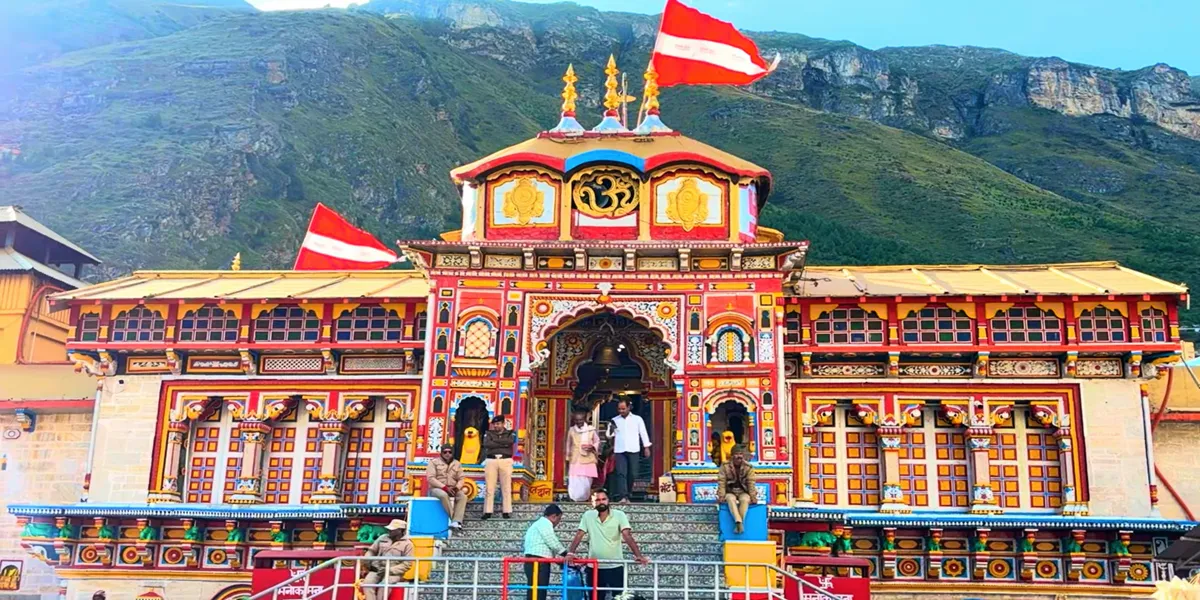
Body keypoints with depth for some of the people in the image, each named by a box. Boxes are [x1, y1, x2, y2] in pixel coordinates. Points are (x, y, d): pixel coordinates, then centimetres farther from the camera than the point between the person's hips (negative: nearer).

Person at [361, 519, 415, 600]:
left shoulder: (407, 544, -3)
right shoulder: (383, 538, 11)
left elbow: (407, 564, -7)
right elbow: (371, 551, 21)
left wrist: (390, 570, -16)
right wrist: (367, 561, -1)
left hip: (394, 572, -4)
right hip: (377, 569, 4)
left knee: (384, 586, -33)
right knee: (367, 583, -25)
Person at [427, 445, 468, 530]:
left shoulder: (457, 464, 12)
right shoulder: (434, 462, 1)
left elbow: (461, 479, 8)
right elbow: (430, 478, -10)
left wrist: (457, 487, -17)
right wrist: (445, 487, -20)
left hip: (452, 490, 3)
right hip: (436, 488, -3)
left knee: (463, 496, -28)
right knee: (444, 495, -39)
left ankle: (456, 522, -39)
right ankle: (453, 519, -35)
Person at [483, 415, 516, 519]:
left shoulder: (509, 433, 11)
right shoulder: (489, 433, 12)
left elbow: (510, 441, -12)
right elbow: (487, 444, -8)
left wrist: (495, 440, -6)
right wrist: (503, 444, -8)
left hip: (506, 461, -1)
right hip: (491, 461, 1)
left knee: (506, 488, -2)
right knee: (490, 488, -2)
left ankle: (507, 511, 0)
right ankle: (487, 511, 0)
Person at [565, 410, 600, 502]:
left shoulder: (591, 430, 0)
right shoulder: (571, 430, 5)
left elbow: (597, 442, 8)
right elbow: (568, 445, 14)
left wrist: (592, 447, -13)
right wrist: (568, 458, 16)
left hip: (587, 461, -1)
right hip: (575, 461, 1)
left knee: (586, 482, -3)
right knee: (574, 482, -8)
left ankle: (584, 498, 12)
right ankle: (575, 499, 1)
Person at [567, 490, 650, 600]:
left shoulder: (619, 515, -5)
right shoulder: (587, 516, 1)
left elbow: (627, 536, -14)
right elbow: (579, 536, -3)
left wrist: (638, 555, -27)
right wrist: (570, 553, -20)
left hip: (615, 567, -2)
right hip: (594, 567, 2)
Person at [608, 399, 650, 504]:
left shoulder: (637, 419, 7)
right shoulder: (614, 420, 10)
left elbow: (643, 433, 8)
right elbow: (611, 436, 12)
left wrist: (646, 448, 1)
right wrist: (611, 451, 6)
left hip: (633, 450, 0)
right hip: (619, 451, 0)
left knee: (632, 474, 2)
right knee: (621, 473, -12)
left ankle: (627, 496, 14)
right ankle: (622, 496, -20)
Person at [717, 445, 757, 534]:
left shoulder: (749, 468, -4)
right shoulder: (725, 467, -6)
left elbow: (751, 483, -7)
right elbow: (721, 483, -10)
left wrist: (753, 497, -12)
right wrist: (721, 497, -18)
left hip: (743, 493, 1)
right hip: (730, 493, 0)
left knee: (745, 499, -35)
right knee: (731, 499, -36)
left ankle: (737, 524, -34)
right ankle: (739, 522, -49)